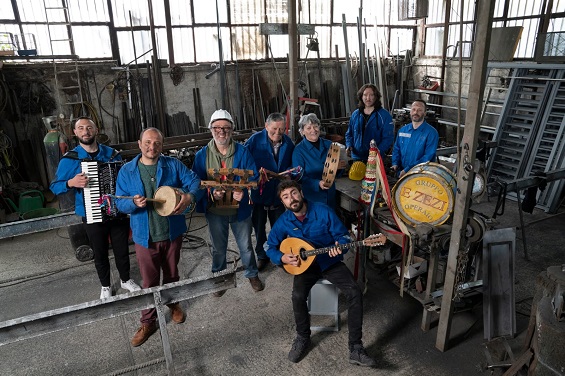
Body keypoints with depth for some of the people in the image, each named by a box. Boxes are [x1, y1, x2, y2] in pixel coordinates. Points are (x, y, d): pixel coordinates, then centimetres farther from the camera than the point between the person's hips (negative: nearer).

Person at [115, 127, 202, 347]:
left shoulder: (173, 165, -4)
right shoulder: (127, 171, -3)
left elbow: (195, 181, -8)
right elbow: (120, 203, -3)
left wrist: (190, 196, -30)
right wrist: (135, 203, -26)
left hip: (172, 232, 1)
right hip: (145, 236, -1)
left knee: (171, 274, 20)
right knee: (149, 282, 8)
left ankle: (173, 304, 46)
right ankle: (148, 322, 26)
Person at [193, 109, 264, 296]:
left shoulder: (243, 152, -8)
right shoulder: (202, 155, -6)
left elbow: (253, 177, -8)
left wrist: (244, 191, -28)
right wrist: (212, 192, -24)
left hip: (240, 208, 0)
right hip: (215, 210, 1)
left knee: (245, 245, 17)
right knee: (218, 248, 19)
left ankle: (252, 274, 42)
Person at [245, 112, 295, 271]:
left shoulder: (288, 142, -4)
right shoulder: (255, 140, -14)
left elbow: (291, 165, 5)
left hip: (279, 193, 2)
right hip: (259, 191, -2)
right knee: (259, 225, 14)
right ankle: (262, 255, 35)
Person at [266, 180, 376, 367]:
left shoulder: (323, 211, -15)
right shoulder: (283, 221, -8)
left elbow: (343, 235, -9)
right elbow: (270, 246, 4)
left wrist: (339, 247, -31)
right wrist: (282, 258, -15)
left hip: (330, 261, -1)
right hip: (304, 264, 1)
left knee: (355, 292, -22)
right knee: (298, 296, -28)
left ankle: (355, 348, -9)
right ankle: (303, 337, 2)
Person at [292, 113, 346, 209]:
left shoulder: (329, 145, 3)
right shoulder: (298, 150, -9)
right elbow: (299, 178, -13)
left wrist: (339, 167, -12)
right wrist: (317, 184, -27)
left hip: (330, 195, 4)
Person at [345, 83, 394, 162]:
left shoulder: (384, 115, -5)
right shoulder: (355, 114, 10)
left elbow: (388, 138, -11)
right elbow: (349, 134, 20)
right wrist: (349, 146, 0)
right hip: (356, 158, 4)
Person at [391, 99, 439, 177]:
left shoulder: (431, 133, -9)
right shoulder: (402, 130, 9)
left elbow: (428, 157, -15)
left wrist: (407, 170, -21)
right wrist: (395, 164, -4)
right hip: (401, 174, 5)